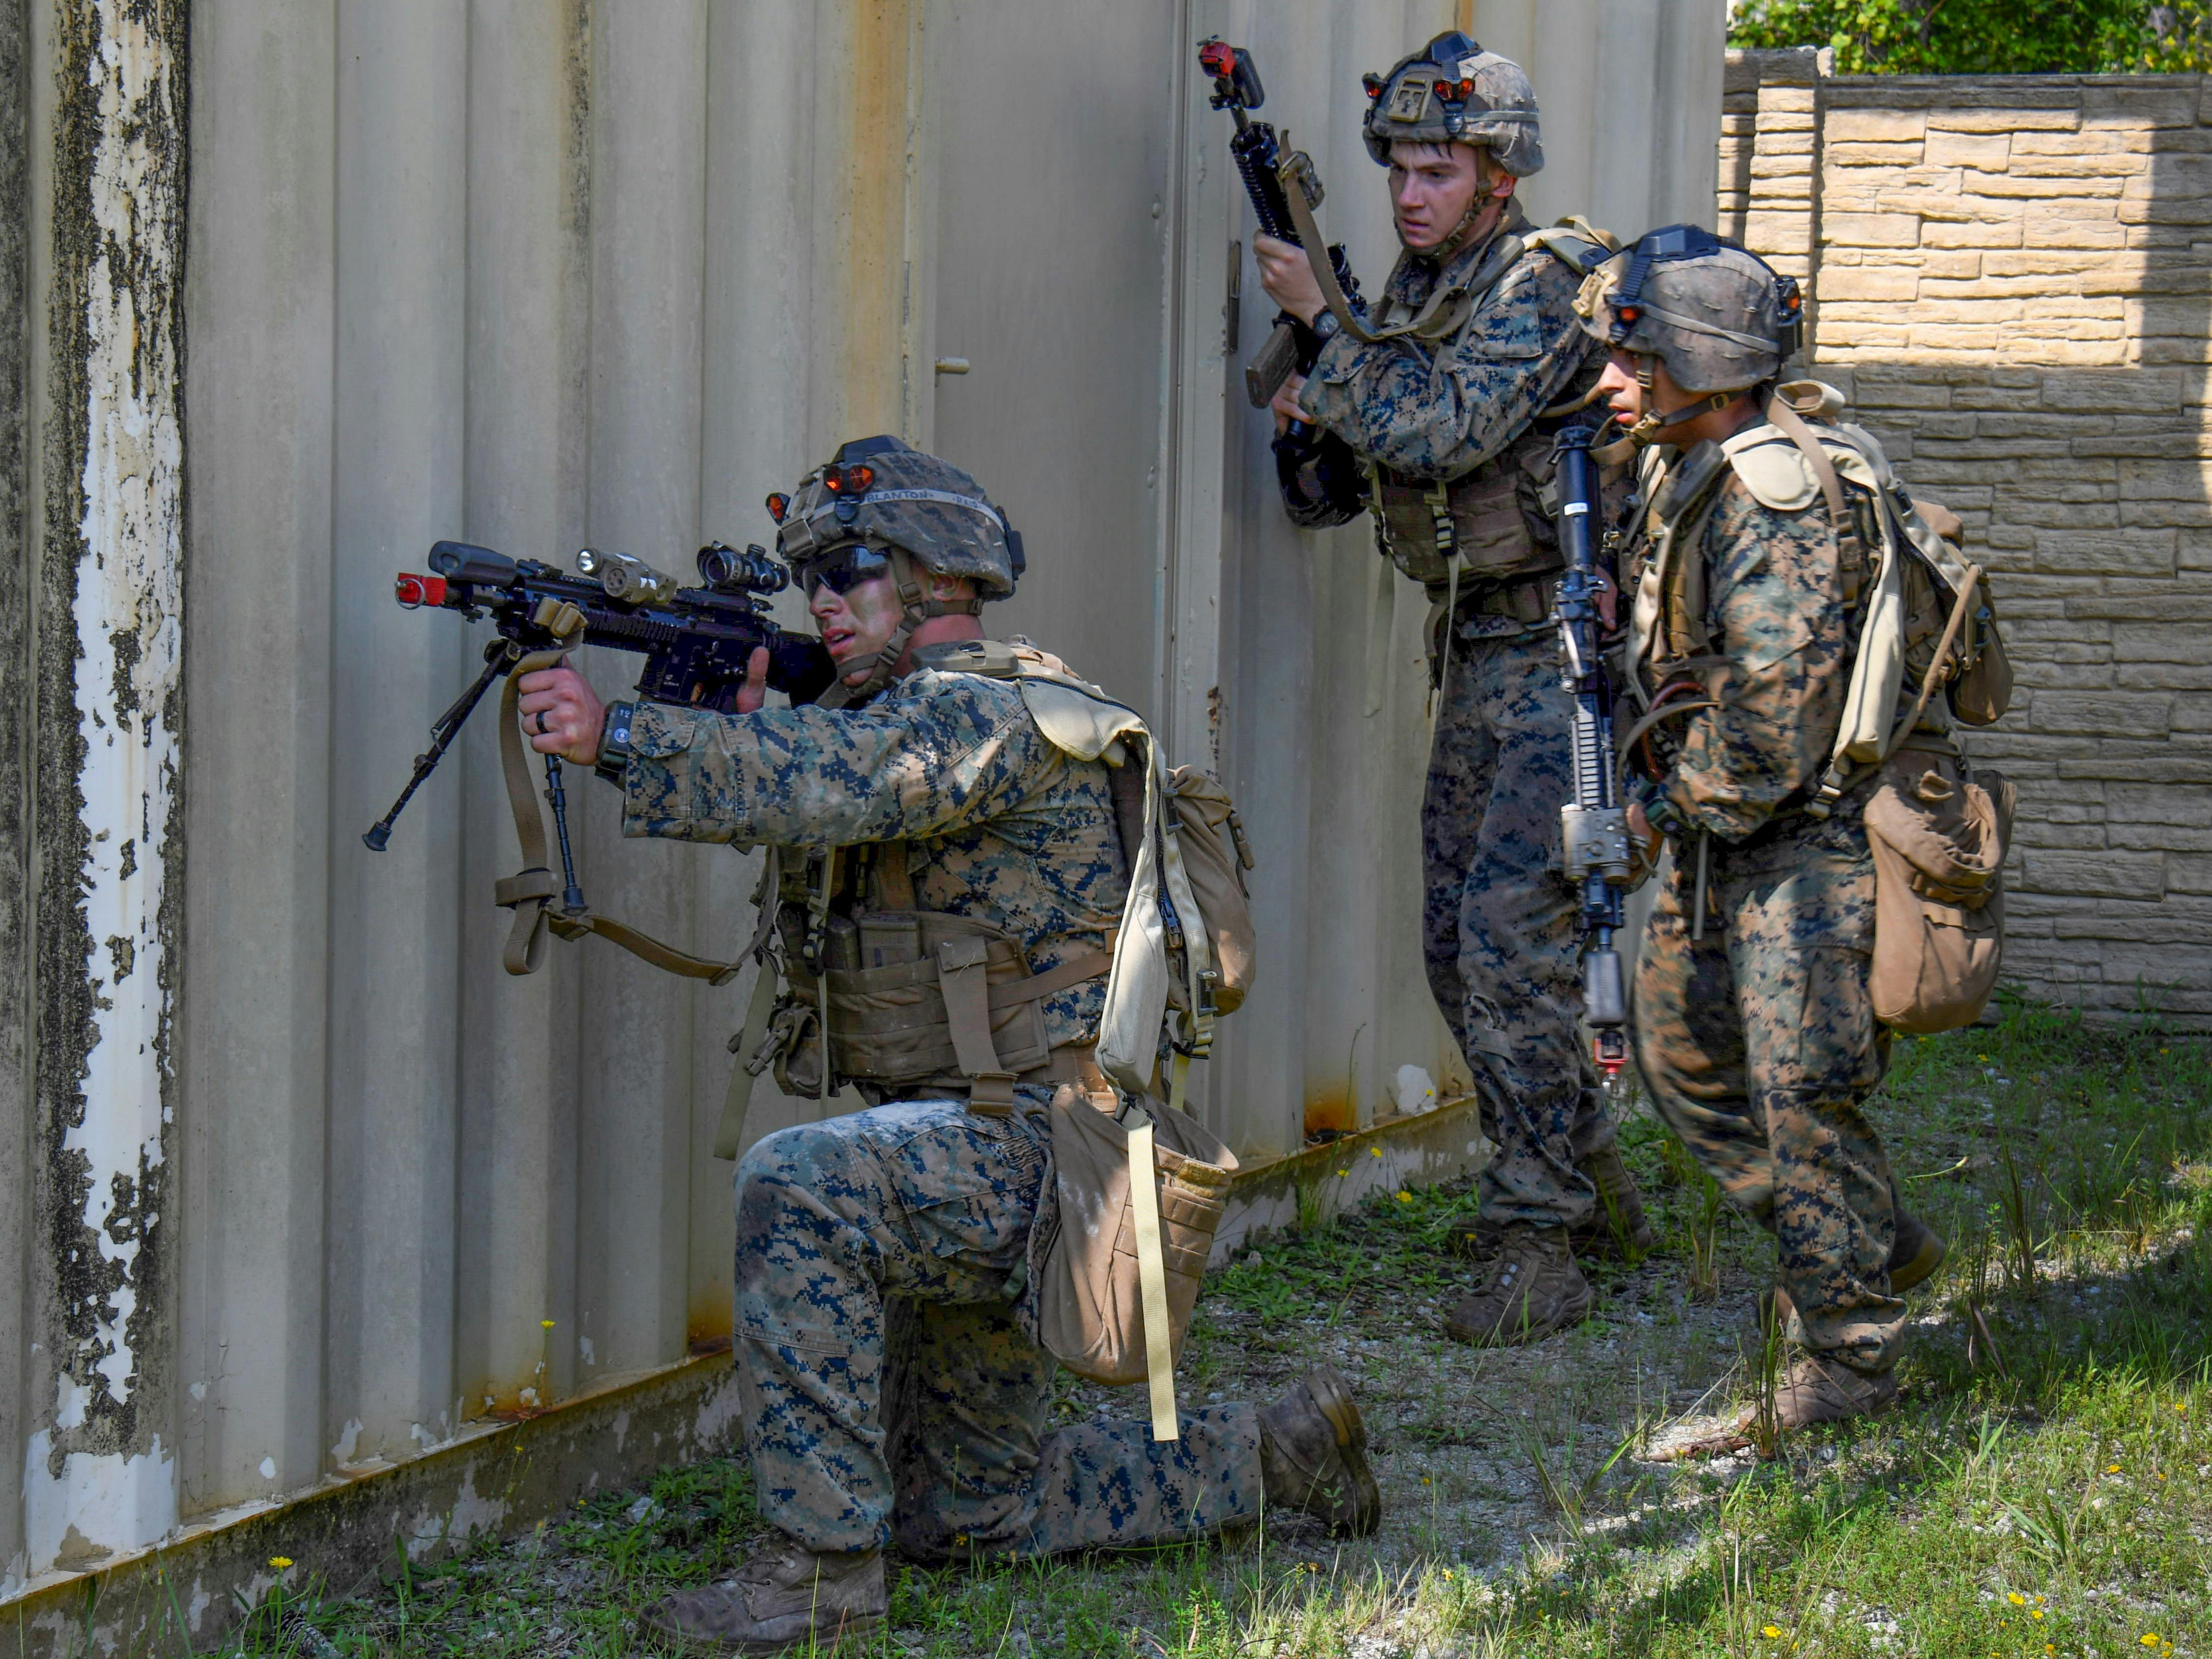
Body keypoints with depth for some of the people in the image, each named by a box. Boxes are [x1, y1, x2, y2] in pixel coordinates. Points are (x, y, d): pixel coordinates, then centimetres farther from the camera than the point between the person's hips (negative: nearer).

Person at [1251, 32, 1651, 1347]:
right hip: (1479, 658, 9)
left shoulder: (1546, 281, -14)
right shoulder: (1412, 302, 12)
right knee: (1460, 944, 11)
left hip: (1570, 655, -9)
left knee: (1514, 934, -16)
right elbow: (1331, 494, 15)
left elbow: (1440, 434, -26)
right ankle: (1594, 1182, 25)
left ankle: (1539, 1251, -13)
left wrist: (1319, 321, -17)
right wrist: (1306, 424, -6)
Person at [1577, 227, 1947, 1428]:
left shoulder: (1781, 498, -24)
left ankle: (1847, 1348, 6)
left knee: (1802, 1089, -7)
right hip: (1719, 833, 10)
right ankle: (1873, 1247, 32)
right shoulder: (1684, 470, 7)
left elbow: (1771, 728, -26)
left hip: (1811, 833, -10)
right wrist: (1666, 797, 7)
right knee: (1684, 1056, 18)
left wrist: (1670, 804, -13)